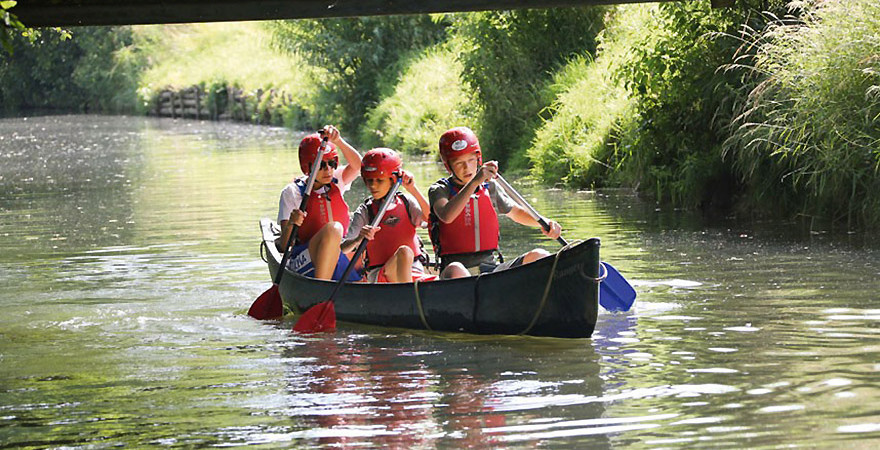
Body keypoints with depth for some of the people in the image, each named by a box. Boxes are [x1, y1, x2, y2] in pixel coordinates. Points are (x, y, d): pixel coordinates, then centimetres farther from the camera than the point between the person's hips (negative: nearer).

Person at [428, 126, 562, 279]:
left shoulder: (489, 187, 14)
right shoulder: (439, 190, 1)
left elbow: (515, 212, 29)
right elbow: (446, 216, -22)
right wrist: (474, 182, -27)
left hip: (490, 267, 5)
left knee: (540, 257, -16)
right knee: (456, 271, -41)